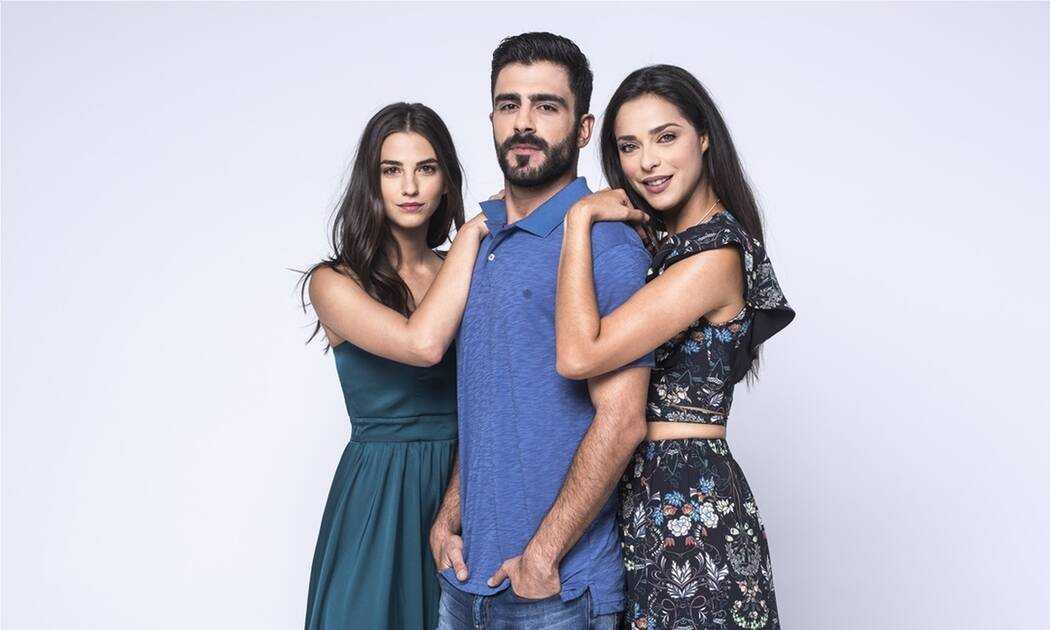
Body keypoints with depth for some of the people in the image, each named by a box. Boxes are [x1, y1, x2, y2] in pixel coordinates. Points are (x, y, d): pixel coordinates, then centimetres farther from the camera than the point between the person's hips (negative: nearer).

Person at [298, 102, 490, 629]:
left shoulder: (464, 275, 6)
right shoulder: (335, 282, -7)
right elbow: (423, 342, -25)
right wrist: (473, 231, -17)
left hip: (464, 486, 4)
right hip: (380, 492, -4)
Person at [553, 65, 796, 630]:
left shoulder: (716, 254, -19)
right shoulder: (661, 239, 9)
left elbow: (579, 355, -28)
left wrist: (580, 219, -20)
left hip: (687, 503, -8)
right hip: (641, 491, 9)